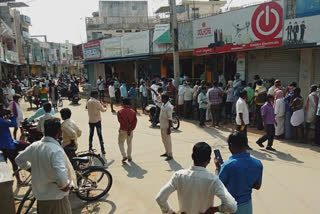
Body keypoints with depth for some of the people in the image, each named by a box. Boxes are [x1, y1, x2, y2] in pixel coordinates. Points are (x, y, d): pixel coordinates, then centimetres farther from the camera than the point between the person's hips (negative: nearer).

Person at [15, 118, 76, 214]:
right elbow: (61, 176, -38)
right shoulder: (56, 150, -27)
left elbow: (19, 160, 13)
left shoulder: (34, 146, -4)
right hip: (55, 197, -7)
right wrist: (64, 186, -20)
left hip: (39, 195, 7)